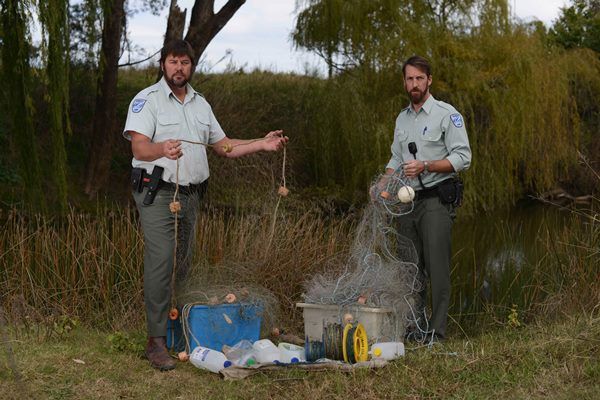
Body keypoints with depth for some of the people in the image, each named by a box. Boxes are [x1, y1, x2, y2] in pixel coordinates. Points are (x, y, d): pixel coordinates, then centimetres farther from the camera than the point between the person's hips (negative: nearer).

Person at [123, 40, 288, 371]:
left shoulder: (200, 104, 17)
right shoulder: (148, 99, -6)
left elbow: (224, 146, 21)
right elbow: (139, 146, -20)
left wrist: (262, 144, 9)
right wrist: (163, 149, -42)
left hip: (191, 195, 7)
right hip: (157, 194, -7)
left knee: (181, 266, 11)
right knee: (161, 264, -15)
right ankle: (156, 341, -13)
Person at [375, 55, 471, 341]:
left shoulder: (446, 114, -4)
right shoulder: (402, 118, 17)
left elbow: (462, 157, -10)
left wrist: (425, 166, -19)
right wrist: (382, 184, 6)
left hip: (436, 200, -7)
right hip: (408, 200, 7)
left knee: (437, 269, -8)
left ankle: (436, 332, -5)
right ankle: (413, 327, 17)